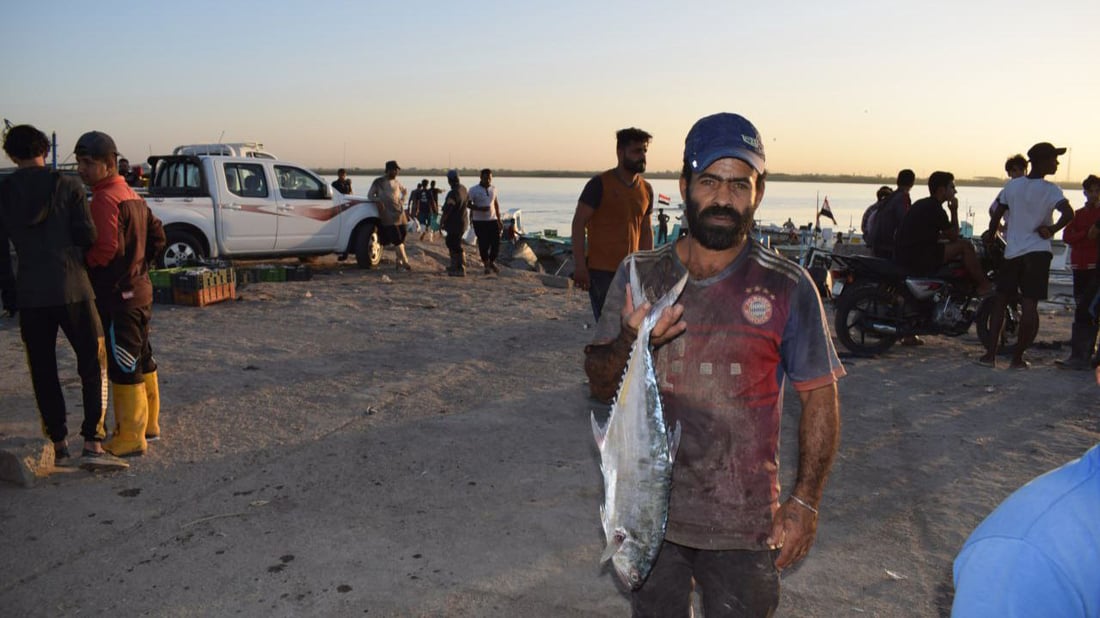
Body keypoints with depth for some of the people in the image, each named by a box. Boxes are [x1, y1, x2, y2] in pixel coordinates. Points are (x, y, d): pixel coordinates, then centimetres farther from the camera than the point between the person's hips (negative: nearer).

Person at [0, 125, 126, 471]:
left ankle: (59, 447, 15)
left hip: (29, 295, 3)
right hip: (72, 289, -2)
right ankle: (93, 445, -6)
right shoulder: (67, 186, -3)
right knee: (93, 365, 3)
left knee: (43, 373, 11)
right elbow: (87, 236, -7)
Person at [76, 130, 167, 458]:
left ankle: (130, 438, 4)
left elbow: (106, 249, -24)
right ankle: (148, 424, 27)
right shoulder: (132, 195, 13)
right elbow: (157, 237, 18)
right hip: (139, 289, 10)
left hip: (117, 294, -10)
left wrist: (83, 268, -8)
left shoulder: (105, 198, -16)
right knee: (142, 361, 17)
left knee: (123, 367, -3)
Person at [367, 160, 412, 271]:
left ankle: (398, 260, 16)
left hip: (399, 211, 5)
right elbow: (370, 194, 5)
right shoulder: (378, 182, 1)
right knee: (396, 238, -12)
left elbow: (405, 191, 30)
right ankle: (404, 261, -12)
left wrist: (403, 200, 13)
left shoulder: (396, 182, 14)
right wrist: (378, 201, -12)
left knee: (402, 233, 3)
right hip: (387, 213, -5)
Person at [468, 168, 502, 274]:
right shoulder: (474, 190, -6)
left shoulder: (493, 189, 9)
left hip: (492, 220, 4)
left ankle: (492, 262, 21)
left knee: (496, 242, -1)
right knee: (483, 244, -1)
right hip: (479, 221, -4)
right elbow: (468, 204, -6)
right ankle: (486, 265, 14)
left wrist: (499, 220, 16)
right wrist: (480, 208, -21)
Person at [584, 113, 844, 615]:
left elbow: (819, 398, -3)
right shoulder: (639, 275, -2)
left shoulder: (788, 289, -9)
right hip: (649, 514, 3)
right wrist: (630, 341, -21)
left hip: (743, 526, -2)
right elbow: (598, 385, 0)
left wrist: (805, 501, -7)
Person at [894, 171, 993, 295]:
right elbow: (953, 236, -5)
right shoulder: (935, 208, -13)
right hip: (917, 260, -10)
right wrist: (954, 211, 0)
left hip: (904, 255, 10)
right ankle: (984, 285, 6)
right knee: (965, 245, -6)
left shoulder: (921, 204, 17)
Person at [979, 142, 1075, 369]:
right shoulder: (1050, 189, -6)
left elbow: (995, 217, 6)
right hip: (1037, 252, -4)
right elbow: (1068, 214, -23)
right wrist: (1051, 230, -7)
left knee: (1000, 301, 10)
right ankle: (1017, 357, 1)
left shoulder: (1012, 185, 5)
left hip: (1012, 252, 4)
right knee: (1029, 306, -1)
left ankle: (990, 353, 4)